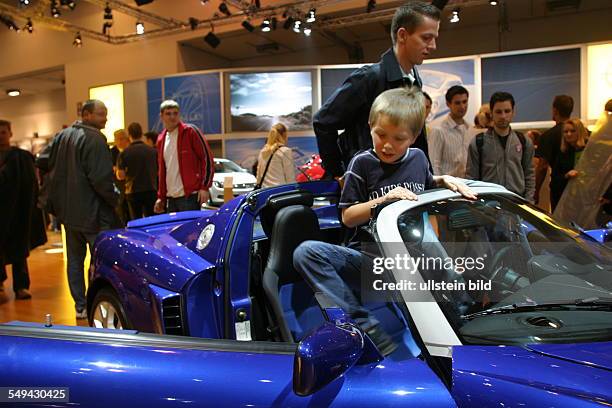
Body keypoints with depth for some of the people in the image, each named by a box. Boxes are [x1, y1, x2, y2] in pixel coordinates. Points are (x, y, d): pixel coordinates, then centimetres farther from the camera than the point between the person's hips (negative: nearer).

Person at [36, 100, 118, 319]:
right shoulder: (95, 139, -16)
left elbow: (42, 161, 13)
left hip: (67, 209, 8)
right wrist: (116, 198, -10)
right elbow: (101, 178, -22)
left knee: (75, 259, 15)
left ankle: (80, 306, 23)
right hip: (92, 212, -8)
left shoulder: (62, 136, 9)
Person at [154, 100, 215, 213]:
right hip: (170, 198, 7)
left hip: (190, 196, -7)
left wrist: (205, 187, -14)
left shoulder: (190, 131, -3)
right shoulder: (161, 139, 17)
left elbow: (207, 158, -7)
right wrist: (161, 197, 19)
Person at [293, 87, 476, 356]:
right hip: (369, 257, -3)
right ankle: (366, 326, -32)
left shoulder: (418, 158, 9)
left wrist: (445, 179, 10)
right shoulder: (363, 163, -2)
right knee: (306, 253, -29)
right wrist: (384, 200, -18)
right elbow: (348, 218, -5)